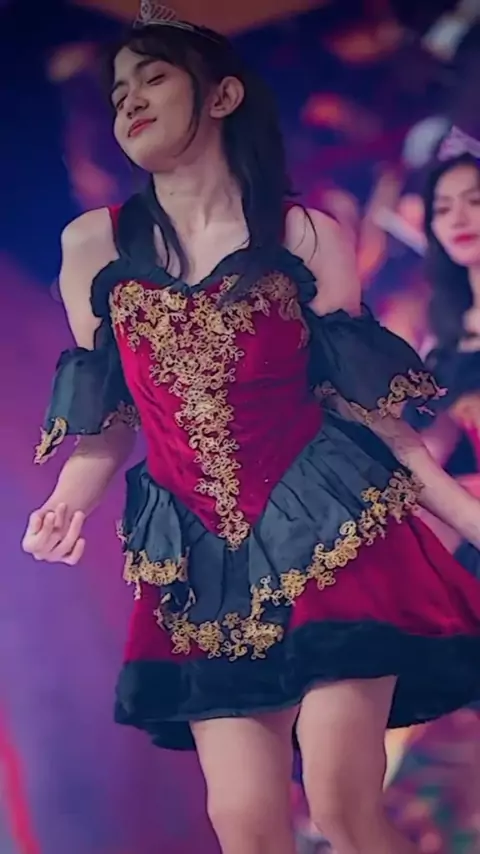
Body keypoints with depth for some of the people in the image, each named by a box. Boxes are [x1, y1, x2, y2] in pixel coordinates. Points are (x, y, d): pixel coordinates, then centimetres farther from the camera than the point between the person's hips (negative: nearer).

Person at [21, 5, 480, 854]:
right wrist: (68, 506, -9)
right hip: (200, 557, 2)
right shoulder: (93, 246, 7)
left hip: (329, 526, -2)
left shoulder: (306, 236, 2)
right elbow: (106, 419, 10)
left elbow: (364, 400, 4)